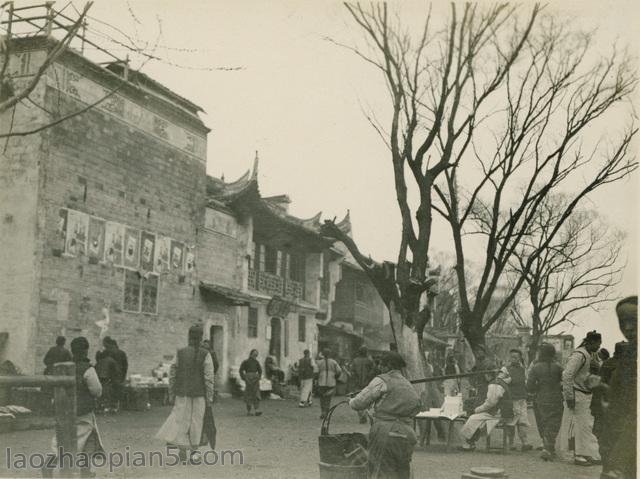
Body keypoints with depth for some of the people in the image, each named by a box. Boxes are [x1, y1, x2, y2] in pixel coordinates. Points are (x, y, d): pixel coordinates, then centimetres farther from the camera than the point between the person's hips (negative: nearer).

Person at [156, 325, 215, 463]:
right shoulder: (205, 355, -9)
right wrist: (210, 398, -4)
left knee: (181, 421, 8)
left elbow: (172, 375, 0)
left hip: (182, 394, 1)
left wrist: (171, 393, 11)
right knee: (196, 421, 12)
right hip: (199, 394, -1)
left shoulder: (179, 353, -3)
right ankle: (194, 449, 17)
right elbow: (209, 378, -10)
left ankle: (182, 452, 1)